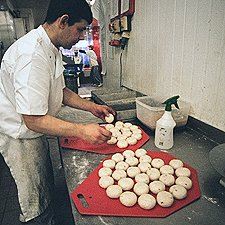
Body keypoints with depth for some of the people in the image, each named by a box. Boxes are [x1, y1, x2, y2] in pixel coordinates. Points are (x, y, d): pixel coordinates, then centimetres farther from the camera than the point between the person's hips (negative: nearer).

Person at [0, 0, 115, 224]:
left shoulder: (51, 49, 3)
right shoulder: (32, 54, -30)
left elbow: (59, 91, 10)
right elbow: (33, 120, -31)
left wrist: (91, 107, 2)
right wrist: (82, 131, -32)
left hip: (33, 132, 9)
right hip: (19, 136, -9)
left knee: (46, 187, 24)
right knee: (36, 203, 9)